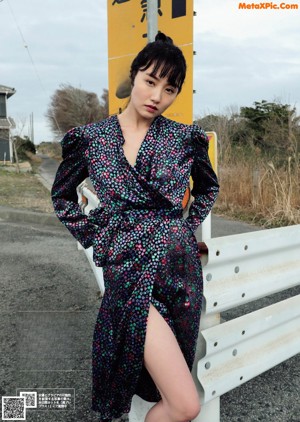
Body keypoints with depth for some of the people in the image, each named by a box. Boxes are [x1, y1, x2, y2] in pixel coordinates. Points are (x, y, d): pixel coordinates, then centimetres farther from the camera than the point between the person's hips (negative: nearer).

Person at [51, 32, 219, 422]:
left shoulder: (185, 138, 3)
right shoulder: (90, 138, 1)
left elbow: (208, 186, 22)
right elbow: (62, 196, 16)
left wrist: (188, 228, 10)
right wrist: (94, 237, 6)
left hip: (179, 264, 3)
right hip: (129, 268, -2)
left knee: (161, 382, 16)